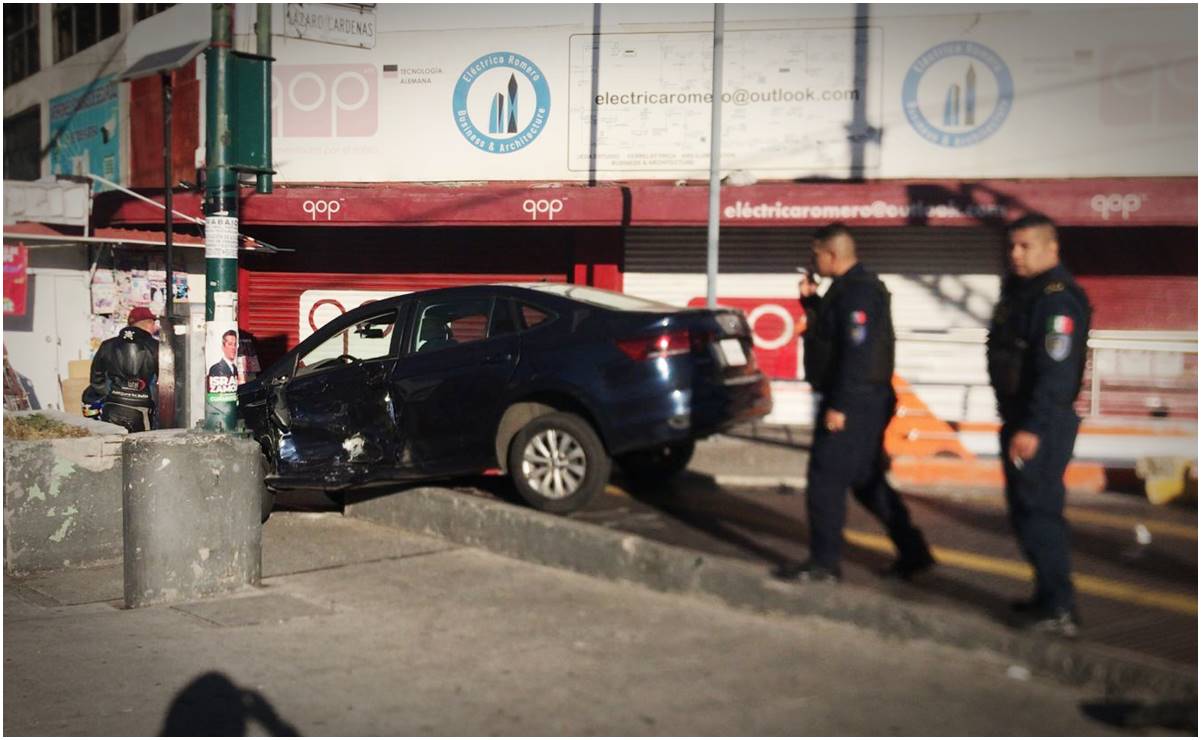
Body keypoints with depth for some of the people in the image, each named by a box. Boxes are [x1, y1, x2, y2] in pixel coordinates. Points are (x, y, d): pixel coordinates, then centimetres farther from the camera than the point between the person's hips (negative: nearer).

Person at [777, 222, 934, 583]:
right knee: (866, 480, 16)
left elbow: (857, 352, -24)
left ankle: (824, 561, 4)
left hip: (854, 403, -11)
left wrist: (839, 405, -25)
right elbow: (832, 330, 24)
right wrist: (811, 300, 11)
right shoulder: (850, 287, 15)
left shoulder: (857, 292, -18)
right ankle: (912, 551, 22)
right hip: (857, 401, 11)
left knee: (826, 479, -4)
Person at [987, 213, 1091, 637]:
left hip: (1042, 423, -10)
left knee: (1038, 510, -7)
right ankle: (1050, 598, 27)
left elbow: (1056, 371, -24)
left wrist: (1032, 428, -27)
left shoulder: (1057, 298, -17)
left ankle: (1058, 610, -1)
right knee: (1027, 510, 16)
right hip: (1019, 418, 10)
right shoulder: (1018, 290, 14)